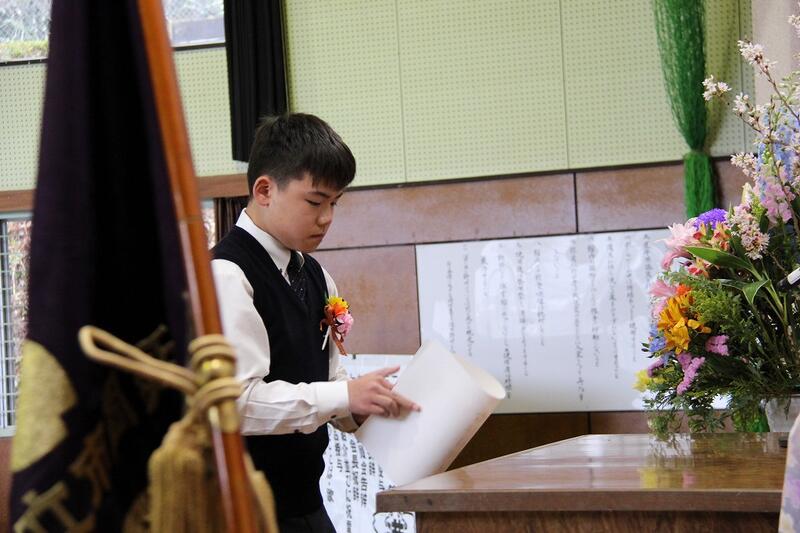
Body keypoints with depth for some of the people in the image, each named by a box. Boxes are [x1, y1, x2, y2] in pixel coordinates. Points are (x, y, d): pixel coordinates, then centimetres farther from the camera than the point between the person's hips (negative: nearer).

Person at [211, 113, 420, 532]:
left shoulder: (314, 277, 12)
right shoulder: (227, 276, -16)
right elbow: (236, 400, -24)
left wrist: (369, 405, -1)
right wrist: (345, 397, -24)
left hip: (303, 498, 8)